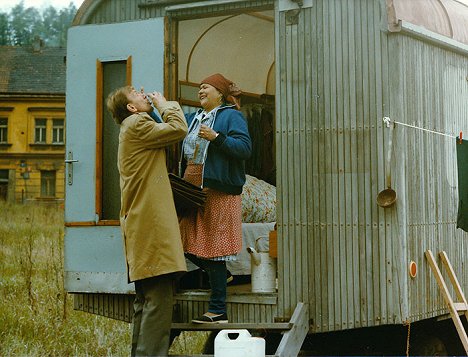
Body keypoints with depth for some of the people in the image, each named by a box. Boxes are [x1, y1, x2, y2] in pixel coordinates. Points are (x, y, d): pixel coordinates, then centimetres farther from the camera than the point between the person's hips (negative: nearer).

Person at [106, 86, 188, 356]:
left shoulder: (136, 128, 25)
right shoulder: (136, 124, -8)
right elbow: (179, 129, -10)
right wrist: (165, 104, 1)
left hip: (142, 227, 11)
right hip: (151, 226, -11)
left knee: (146, 299, 13)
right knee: (158, 297, -14)